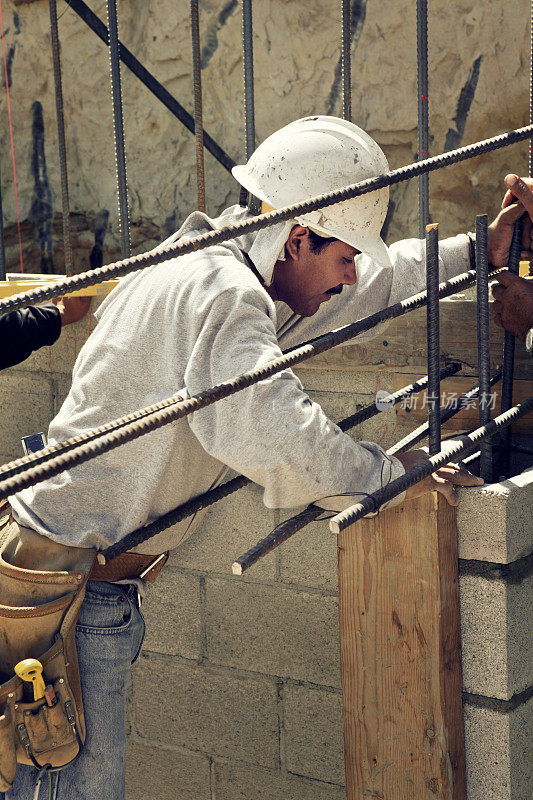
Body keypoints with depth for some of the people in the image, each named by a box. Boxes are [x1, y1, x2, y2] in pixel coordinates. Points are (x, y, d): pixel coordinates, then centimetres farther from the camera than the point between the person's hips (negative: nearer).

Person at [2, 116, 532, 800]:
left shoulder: (212, 268, 12)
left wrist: (477, 250, 23)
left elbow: (376, 283, 24)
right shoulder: (219, 292, -20)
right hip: (71, 584, -10)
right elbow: (264, 423, -36)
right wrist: (385, 475, -23)